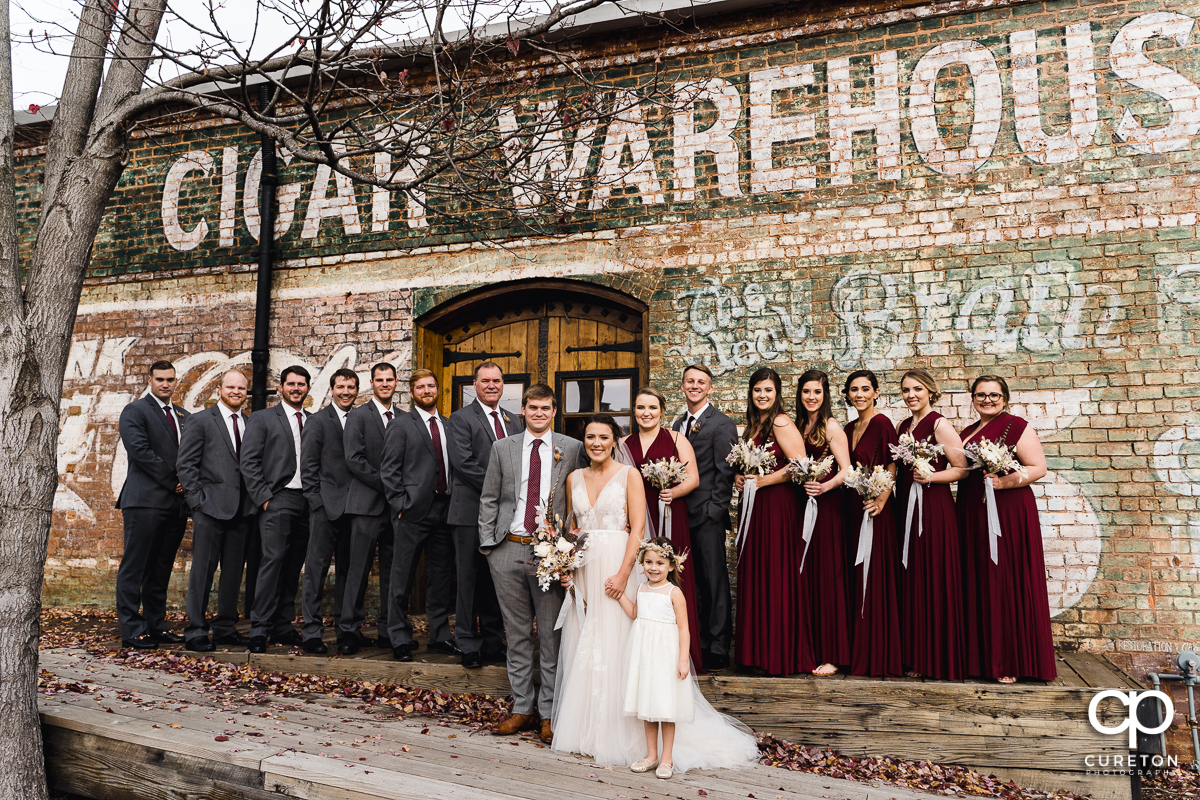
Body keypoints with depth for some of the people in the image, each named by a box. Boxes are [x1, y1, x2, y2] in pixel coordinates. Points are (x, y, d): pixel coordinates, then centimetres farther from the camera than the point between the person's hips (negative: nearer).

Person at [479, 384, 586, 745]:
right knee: (517, 634, 9)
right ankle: (522, 709, 20)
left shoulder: (572, 448, 5)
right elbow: (488, 500, 10)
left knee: (551, 635, 3)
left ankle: (549, 714, 13)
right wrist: (488, 544, 3)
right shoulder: (502, 448, 10)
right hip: (509, 551, 2)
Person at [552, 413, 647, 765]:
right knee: (581, 647, 7)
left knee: (613, 646, -3)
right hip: (582, 566, 5)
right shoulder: (574, 478, 12)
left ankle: (614, 735, 9)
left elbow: (638, 528, -8)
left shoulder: (628, 475, -2)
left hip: (616, 565, -5)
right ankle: (582, 729, 20)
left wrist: (623, 573, -17)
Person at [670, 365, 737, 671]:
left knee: (715, 583, -1)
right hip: (683, 516, 7)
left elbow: (725, 473, -9)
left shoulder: (722, 425, -5)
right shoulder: (679, 424, 17)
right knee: (699, 584, 11)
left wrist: (714, 510, -13)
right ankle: (702, 644, 18)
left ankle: (718, 651, 6)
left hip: (707, 516, -6)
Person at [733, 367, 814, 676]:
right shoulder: (752, 425, 16)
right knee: (753, 576, 9)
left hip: (776, 505, -8)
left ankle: (779, 654, 6)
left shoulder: (781, 422, -10)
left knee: (775, 577, -3)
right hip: (752, 506, 8)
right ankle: (756, 650, 18)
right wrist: (740, 479, 6)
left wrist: (763, 481, -16)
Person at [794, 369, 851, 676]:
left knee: (826, 576, -4)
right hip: (801, 504, 7)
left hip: (825, 505, -7)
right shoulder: (799, 425, 14)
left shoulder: (831, 426, -7)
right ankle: (808, 649, 17)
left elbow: (846, 470, -12)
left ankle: (832, 654, 3)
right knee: (803, 576, 8)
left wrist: (825, 486, -29)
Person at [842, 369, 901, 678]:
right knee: (856, 580, 10)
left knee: (874, 579, -3)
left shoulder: (882, 423, -8)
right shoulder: (849, 428, 15)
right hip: (851, 508, 8)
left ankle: (878, 657, 5)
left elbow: (892, 466, -13)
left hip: (874, 509, -7)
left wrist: (881, 500, -24)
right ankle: (859, 655, 18)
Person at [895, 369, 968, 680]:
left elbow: (962, 468, -10)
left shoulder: (939, 424, -5)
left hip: (933, 508, -7)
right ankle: (915, 658, 17)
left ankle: (940, 661, 5)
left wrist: (931, 476, -21)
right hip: (906, 508, 7)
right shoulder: (903, 426, 15)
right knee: (910, 582, 8)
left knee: (934, 582, -4)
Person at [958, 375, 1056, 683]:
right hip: (973, 516, 6)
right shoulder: (967, 433, 18)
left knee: (1006, 583, -4)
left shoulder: (1017, 427, -2)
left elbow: (1039, 468, -8)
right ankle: (982, 657, 13)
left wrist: (1005, 480, -21)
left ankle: (1011, 662, 5)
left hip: (1008, 514, -6)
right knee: (978, 585, 6)